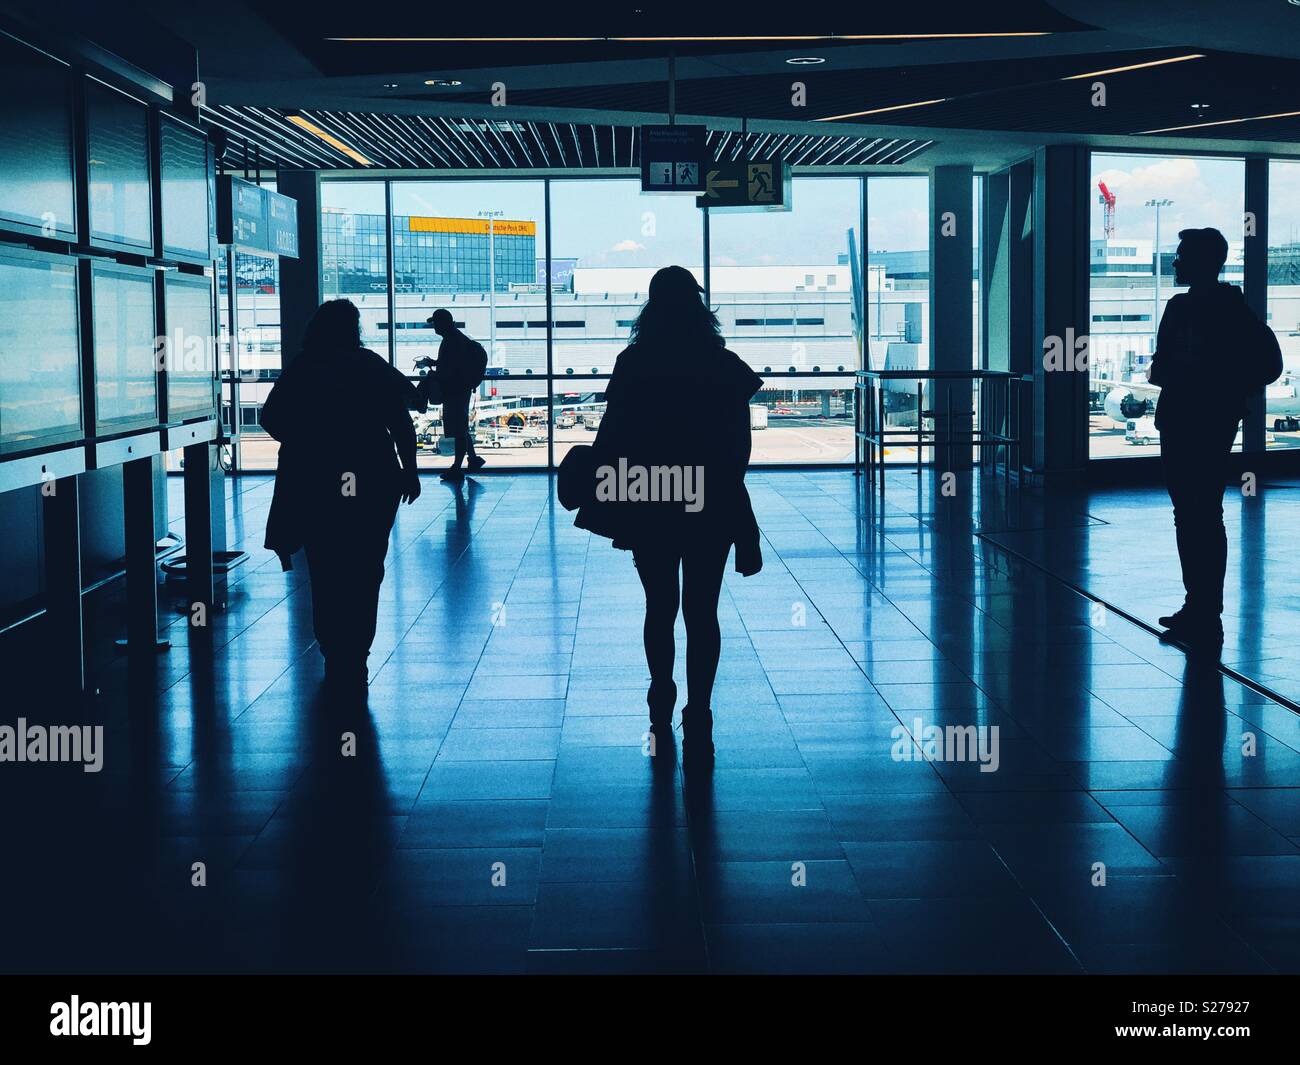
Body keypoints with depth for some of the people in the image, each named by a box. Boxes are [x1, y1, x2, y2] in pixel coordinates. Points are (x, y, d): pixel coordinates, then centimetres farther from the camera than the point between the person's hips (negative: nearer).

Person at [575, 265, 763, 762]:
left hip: (650, 506, 0)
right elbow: (739, 445, 0)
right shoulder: (725, 366, -1)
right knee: (701, 612, 3)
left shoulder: (633, 364, -4)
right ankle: (697, 720, 0)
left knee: (660, 607, 15)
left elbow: (612, 437, -5)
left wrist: (605, 494, 6)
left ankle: (663, 706, 25)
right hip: (712, 507, 0)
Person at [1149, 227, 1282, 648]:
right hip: (1177, 423, 8)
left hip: (1210, 427, -8)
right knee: (1187, 515, 12)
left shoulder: (1230, 310, -9)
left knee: (1204, 518, -7)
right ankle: (1196, 608, 19)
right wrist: (1163, 372, -1)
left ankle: (1206, 617, -4)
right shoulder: (1180, 307, 14)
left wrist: (1227, 395, -10)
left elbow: (1267, 362, -11)